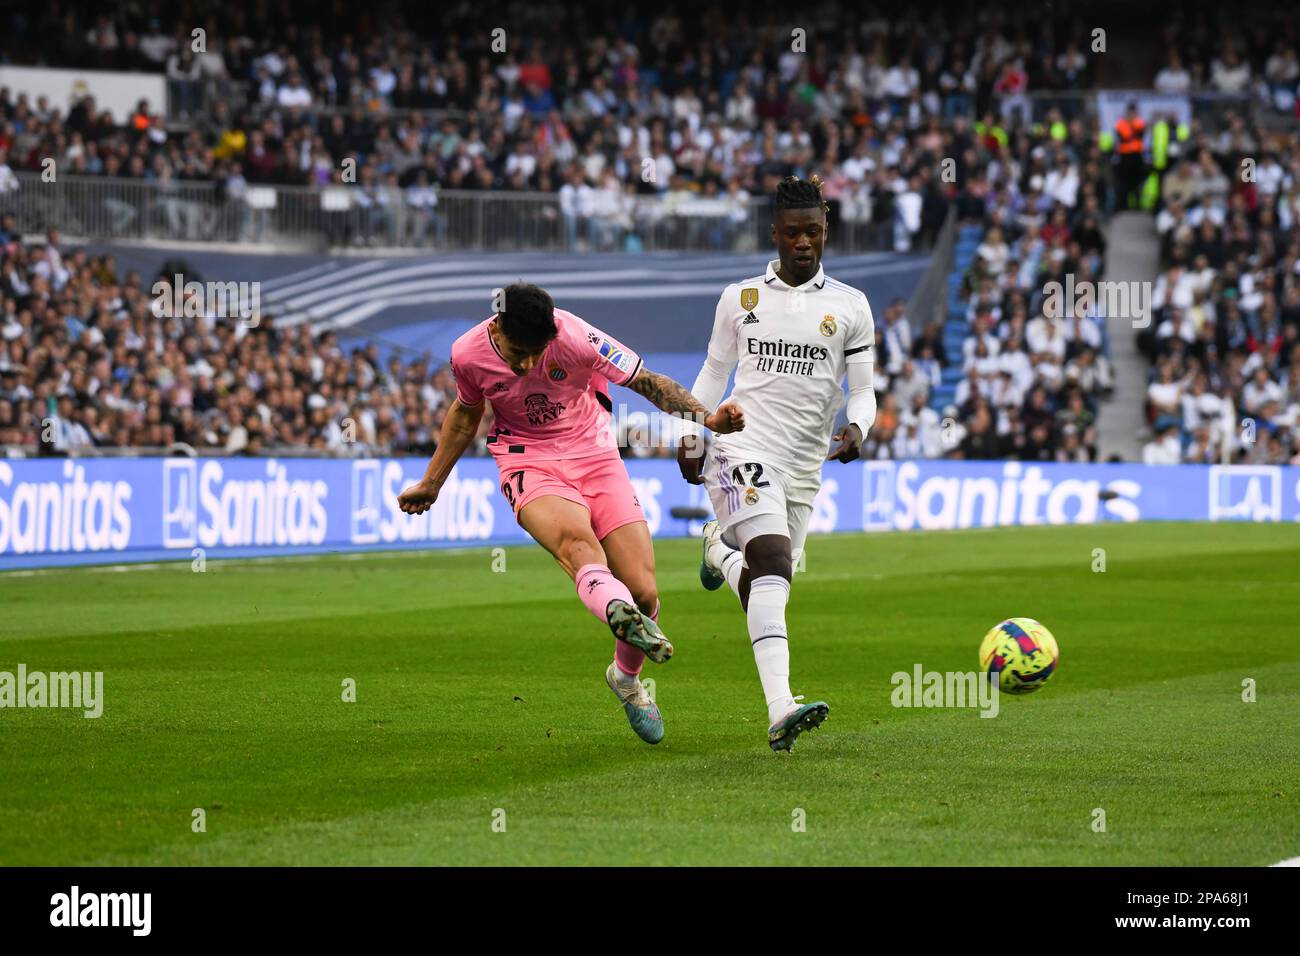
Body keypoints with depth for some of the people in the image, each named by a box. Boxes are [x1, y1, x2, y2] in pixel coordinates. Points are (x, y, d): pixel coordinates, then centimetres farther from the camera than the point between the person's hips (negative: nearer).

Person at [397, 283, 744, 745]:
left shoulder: (574, 336, -17)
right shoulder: (468, 354, -9)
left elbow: (648, 382, -10)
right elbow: (465, 415, 13)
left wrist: (708, 418, -25)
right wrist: (430, 484, 23)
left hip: (595, 458, 1)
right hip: (530, 465, -1)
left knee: (644, 592, -9)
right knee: (576, 540, -36)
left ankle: (627, 677, 23)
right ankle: (621, 614, -69)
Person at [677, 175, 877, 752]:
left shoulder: (850, 307, 6)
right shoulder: (740, 298, 6)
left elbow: (862, 388, 7)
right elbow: (714, 372, 18)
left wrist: (857, 428, -14)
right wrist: (690, 436, 12)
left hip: (804, 465, 3)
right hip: (744, 446, -3)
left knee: (763, 587, 9)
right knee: (774, 565, -24)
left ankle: (721, 546, 49)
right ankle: (780, 710, -36)